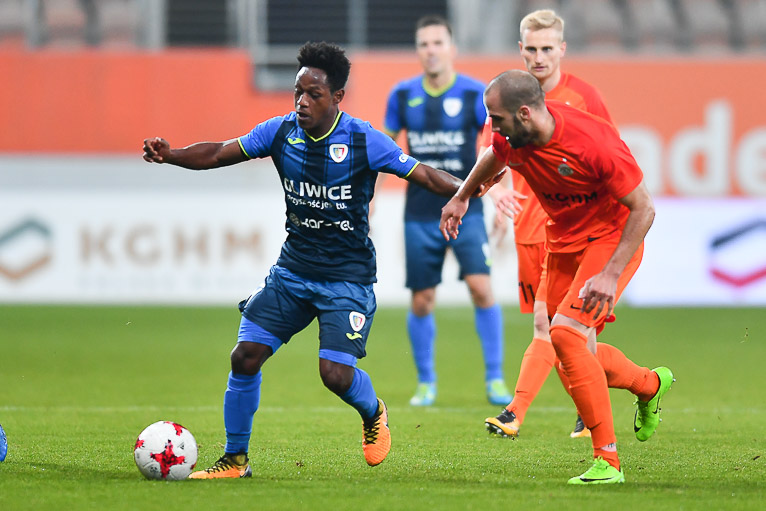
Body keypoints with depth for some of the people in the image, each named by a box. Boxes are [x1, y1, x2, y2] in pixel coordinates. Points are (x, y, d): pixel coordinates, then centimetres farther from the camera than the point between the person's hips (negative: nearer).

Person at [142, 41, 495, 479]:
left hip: (348, 276, -4)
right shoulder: (281, 132, -3)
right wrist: (170, 155, -17)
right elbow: (218, 154, 0)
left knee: (336, 373, -16)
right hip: (293, 270, 4)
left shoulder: (364, 141, -13)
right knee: (246, 356, -7)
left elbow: (426, 176, -14)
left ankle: (373, 413, 22)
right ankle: (235, 459, 10)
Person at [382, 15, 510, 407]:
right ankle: (426, 383, 20)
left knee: (481, 287, -16)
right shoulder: (402, 95, 3)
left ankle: (494, 379, -4)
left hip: (465, 210, -2)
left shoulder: (475, 94, -4)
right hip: (420, 214, 2)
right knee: (421, 301, 2)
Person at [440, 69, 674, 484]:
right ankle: (650, 384, 42)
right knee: (576, 358, 10)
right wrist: (461, 197, 28)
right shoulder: (510, 137, -11)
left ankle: (607, 461, -20)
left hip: (612, 238, -7)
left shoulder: (594, 142, -31)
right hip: (563, 242, 7)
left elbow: (643, 209, -22)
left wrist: (610, 275, -26)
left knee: (566, 334, -25)